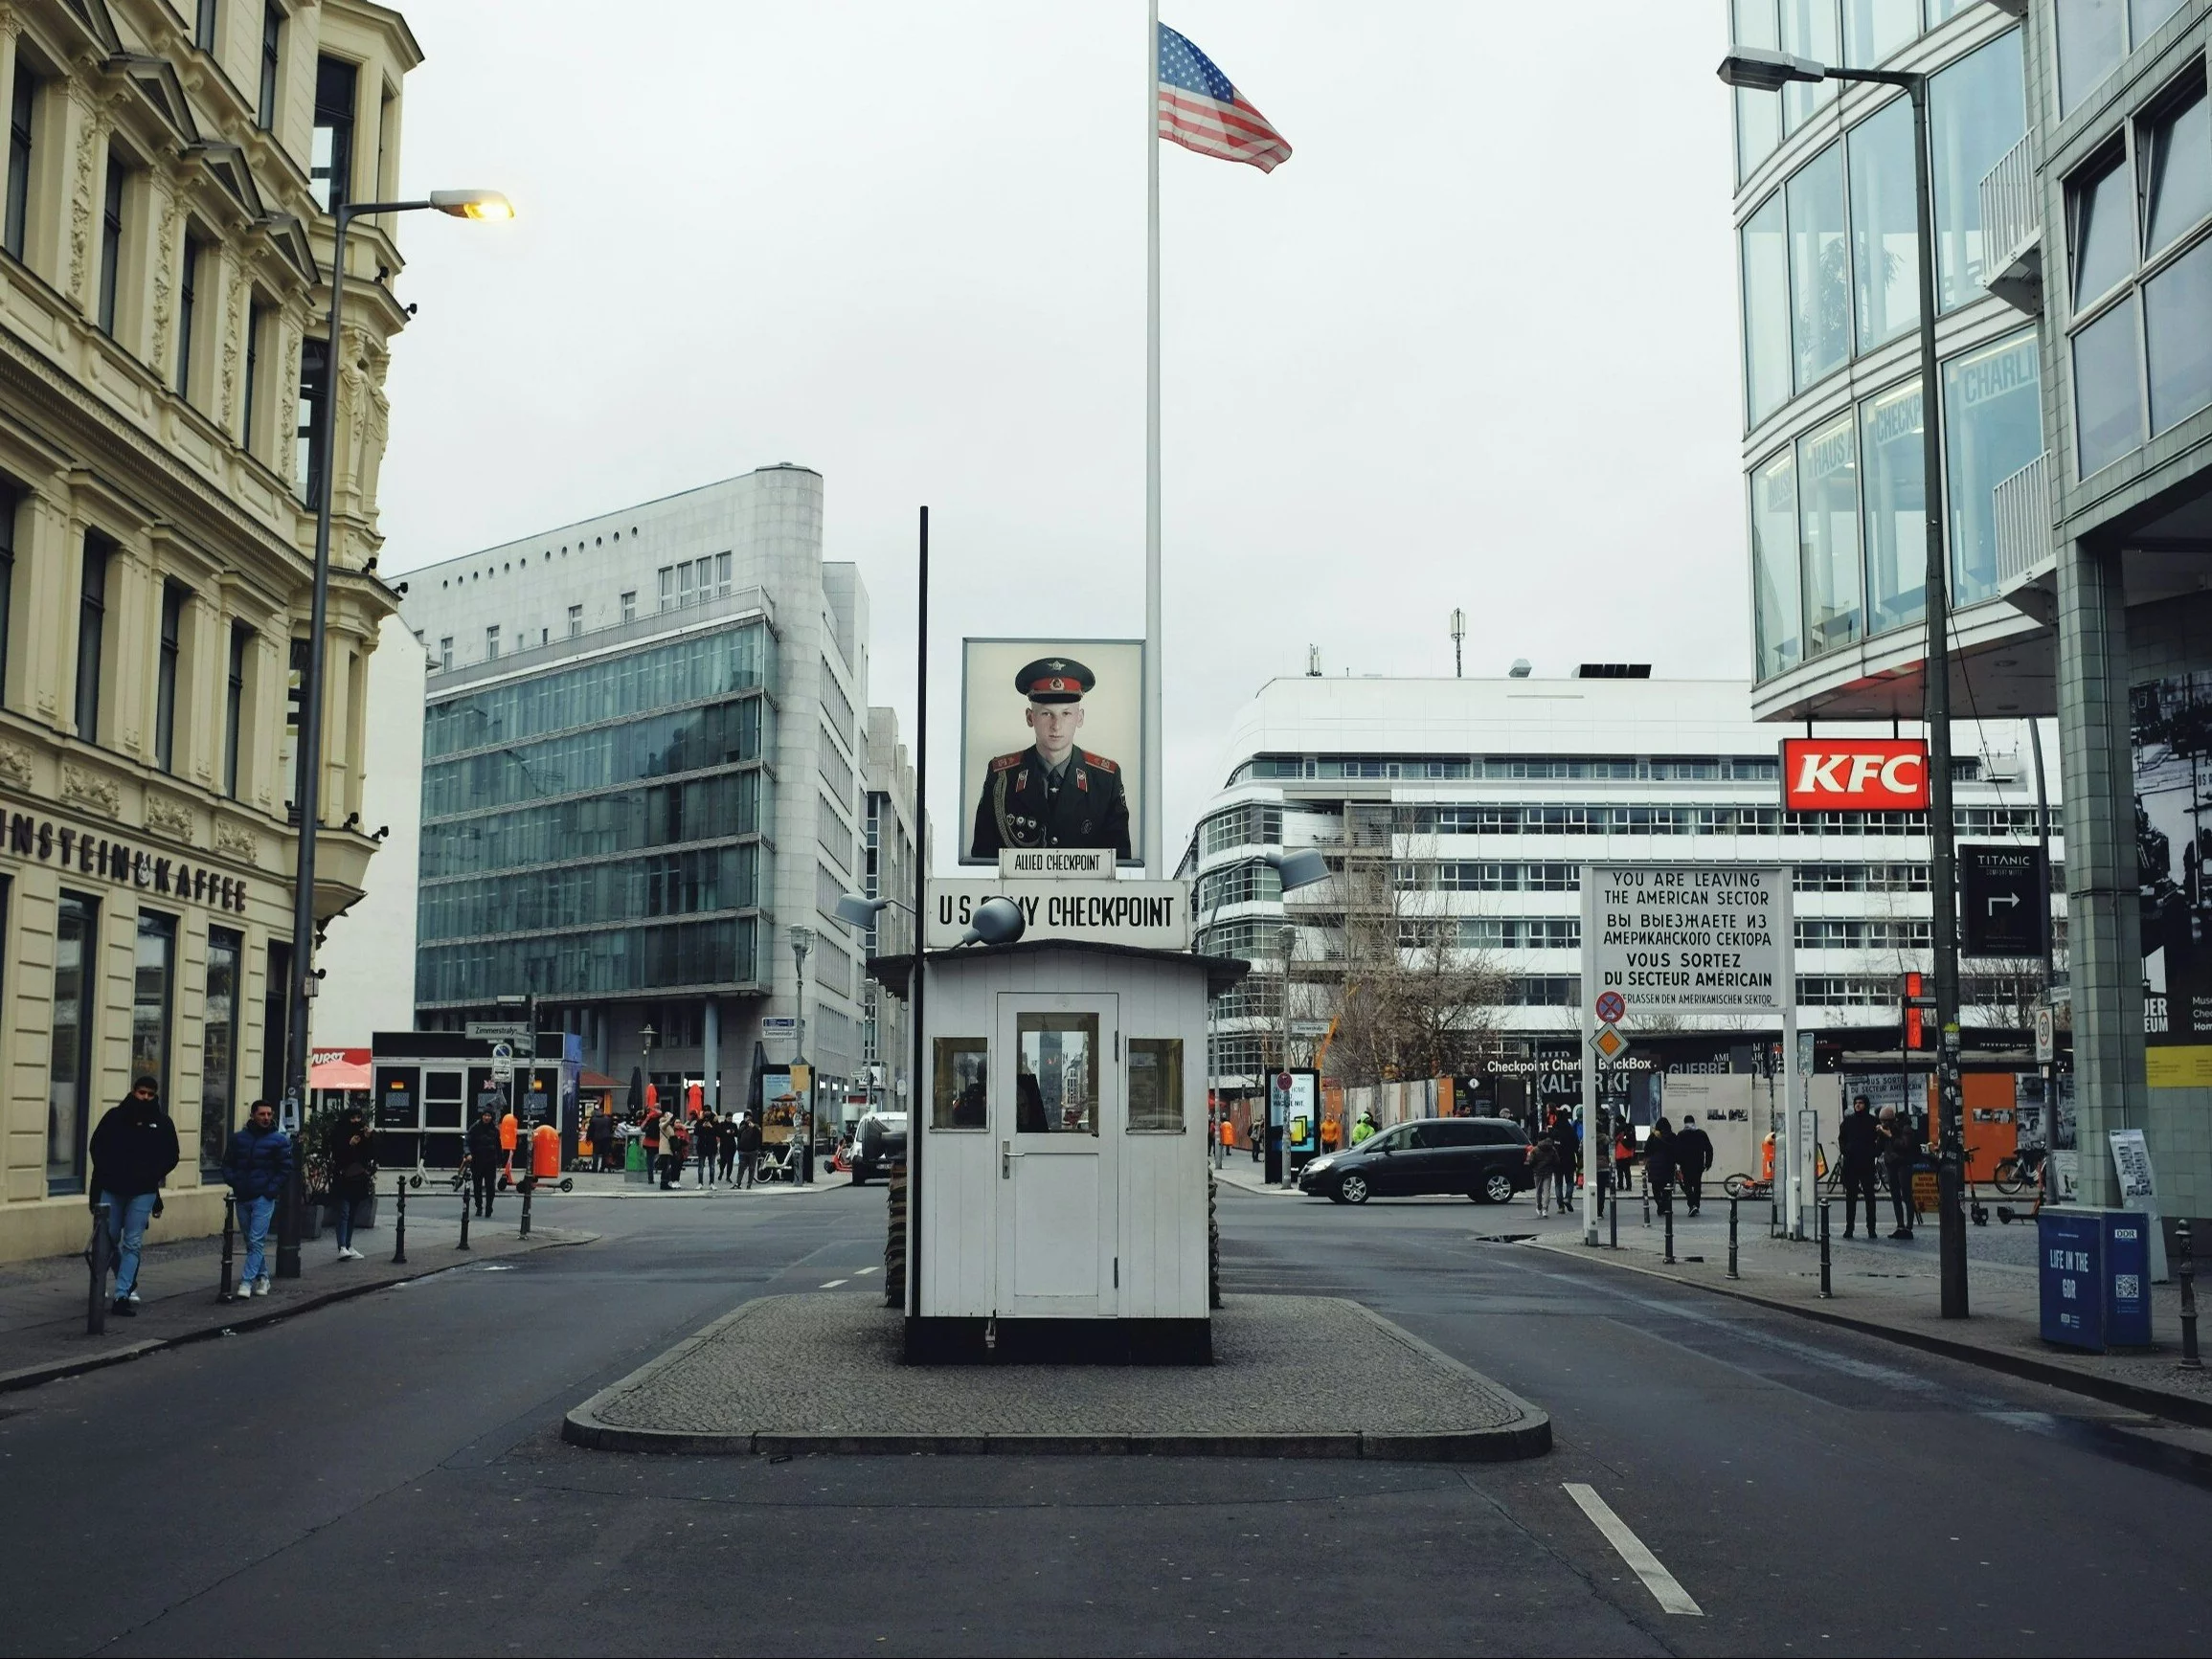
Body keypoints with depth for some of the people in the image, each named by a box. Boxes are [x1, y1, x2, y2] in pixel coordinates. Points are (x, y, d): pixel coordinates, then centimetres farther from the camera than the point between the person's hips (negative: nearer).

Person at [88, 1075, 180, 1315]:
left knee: (133, 1244, -4)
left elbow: (171, 1157, 6)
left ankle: (123, 1294, -5)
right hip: (111, 1188, 1)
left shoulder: (162, 1122, 1)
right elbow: (97, 1146, 5)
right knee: (109, 1238, 9)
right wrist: (106, 1172, -6)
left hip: (143, 1192, -1)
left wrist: (153, 1175, -8)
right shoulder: (115, 1116, 1)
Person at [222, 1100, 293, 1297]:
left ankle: (247, 1281, -14)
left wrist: (271, 1190, -9)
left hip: (263, 1199, -4)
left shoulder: (279, 1140, -1)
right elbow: (227, 1164, 14)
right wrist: (234, 1182, -2)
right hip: (242, 1198, 4)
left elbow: (285, 1169, -1)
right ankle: (262, 1277, 23)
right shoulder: (238, 1139, 9)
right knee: (251, 1242, 11)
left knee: (256, 1241, -12)